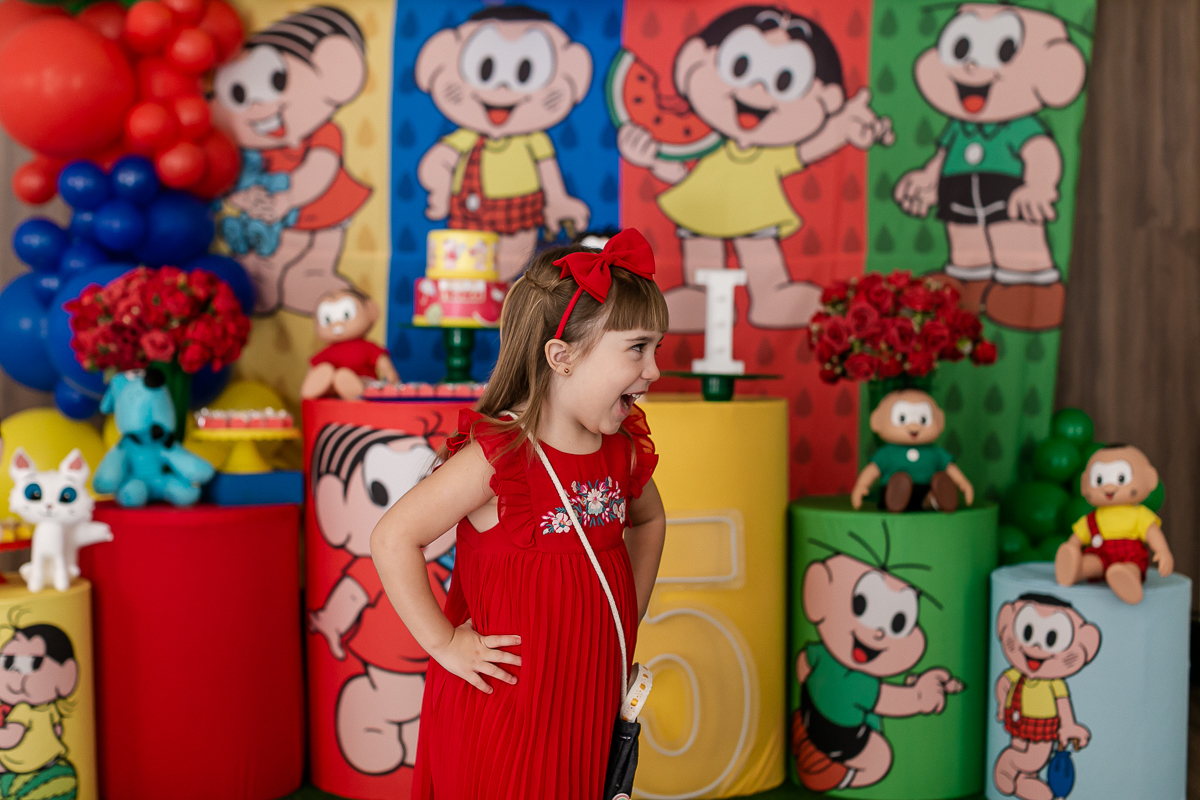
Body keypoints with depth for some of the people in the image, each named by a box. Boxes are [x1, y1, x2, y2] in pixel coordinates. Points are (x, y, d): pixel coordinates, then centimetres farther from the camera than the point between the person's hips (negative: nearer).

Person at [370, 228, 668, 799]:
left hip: (589, 699, 7)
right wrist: (445, 644, -16)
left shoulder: (623, 449, 2)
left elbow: (648, 519, 23)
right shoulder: (498, 457, -20)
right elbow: (392, 539, -20)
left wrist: (630, 613, 14)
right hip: (503, 703, -6)